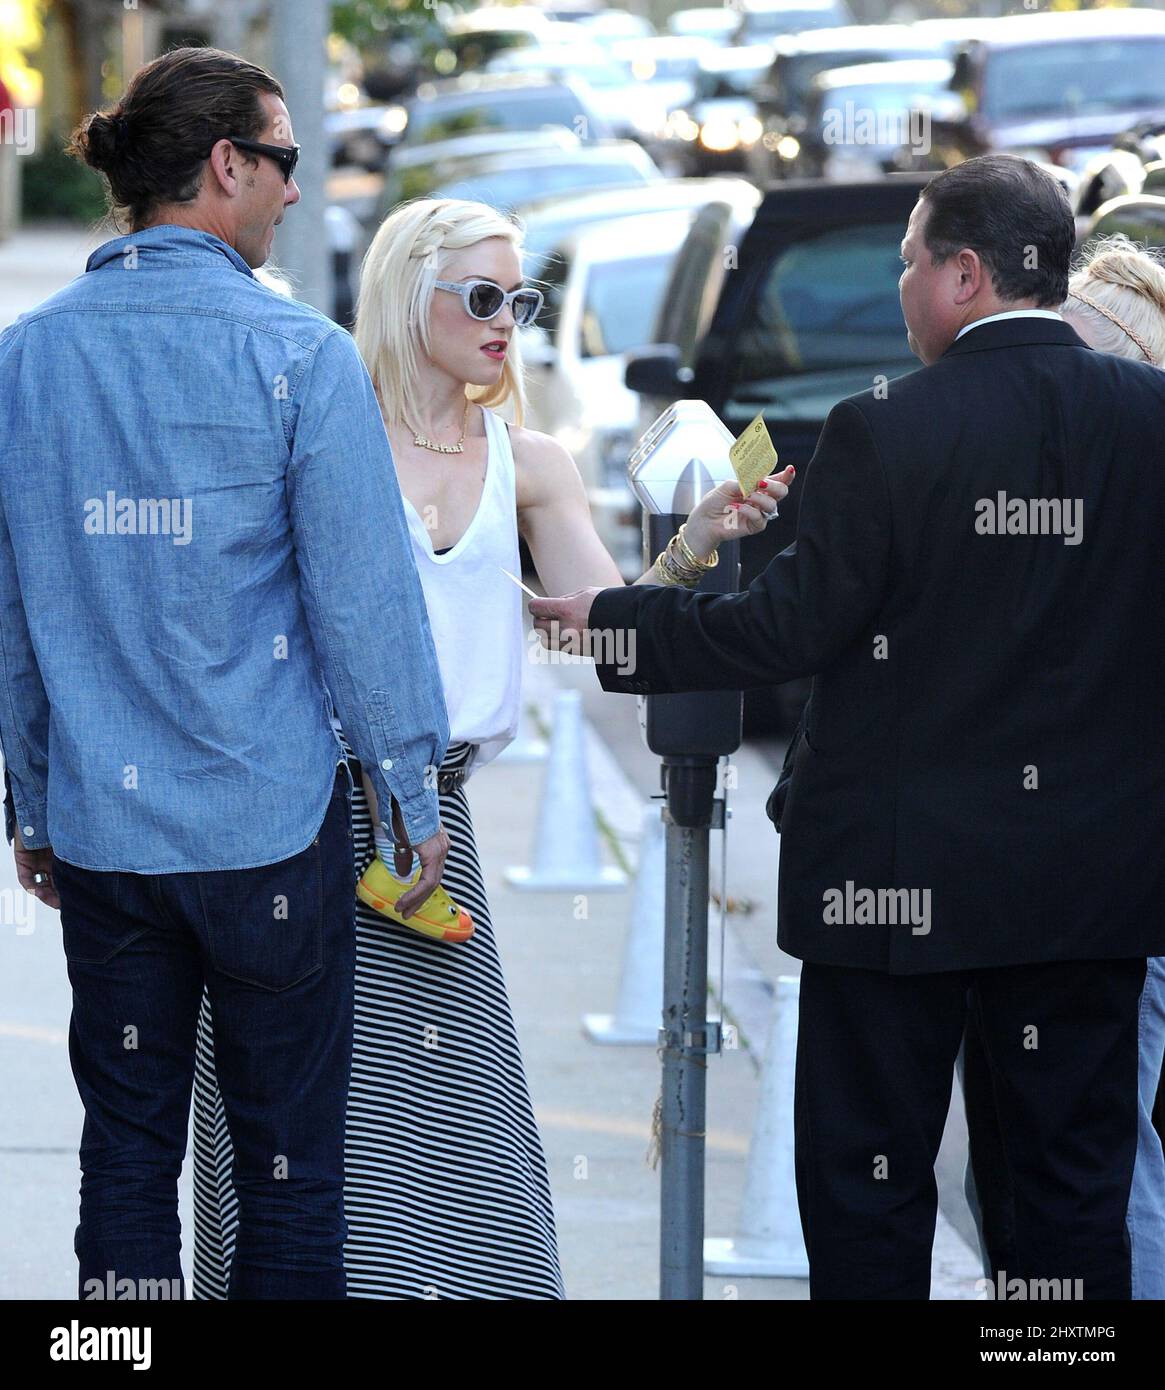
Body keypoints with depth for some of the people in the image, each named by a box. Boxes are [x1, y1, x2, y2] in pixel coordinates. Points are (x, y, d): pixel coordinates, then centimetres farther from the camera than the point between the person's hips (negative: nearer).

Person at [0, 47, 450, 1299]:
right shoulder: (299, 358, -11)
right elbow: (362, 596, -9)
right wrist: (412, 793, 1)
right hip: (272, 821, -4)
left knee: (125, 1148, 11)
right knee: (289, 1155, 6)